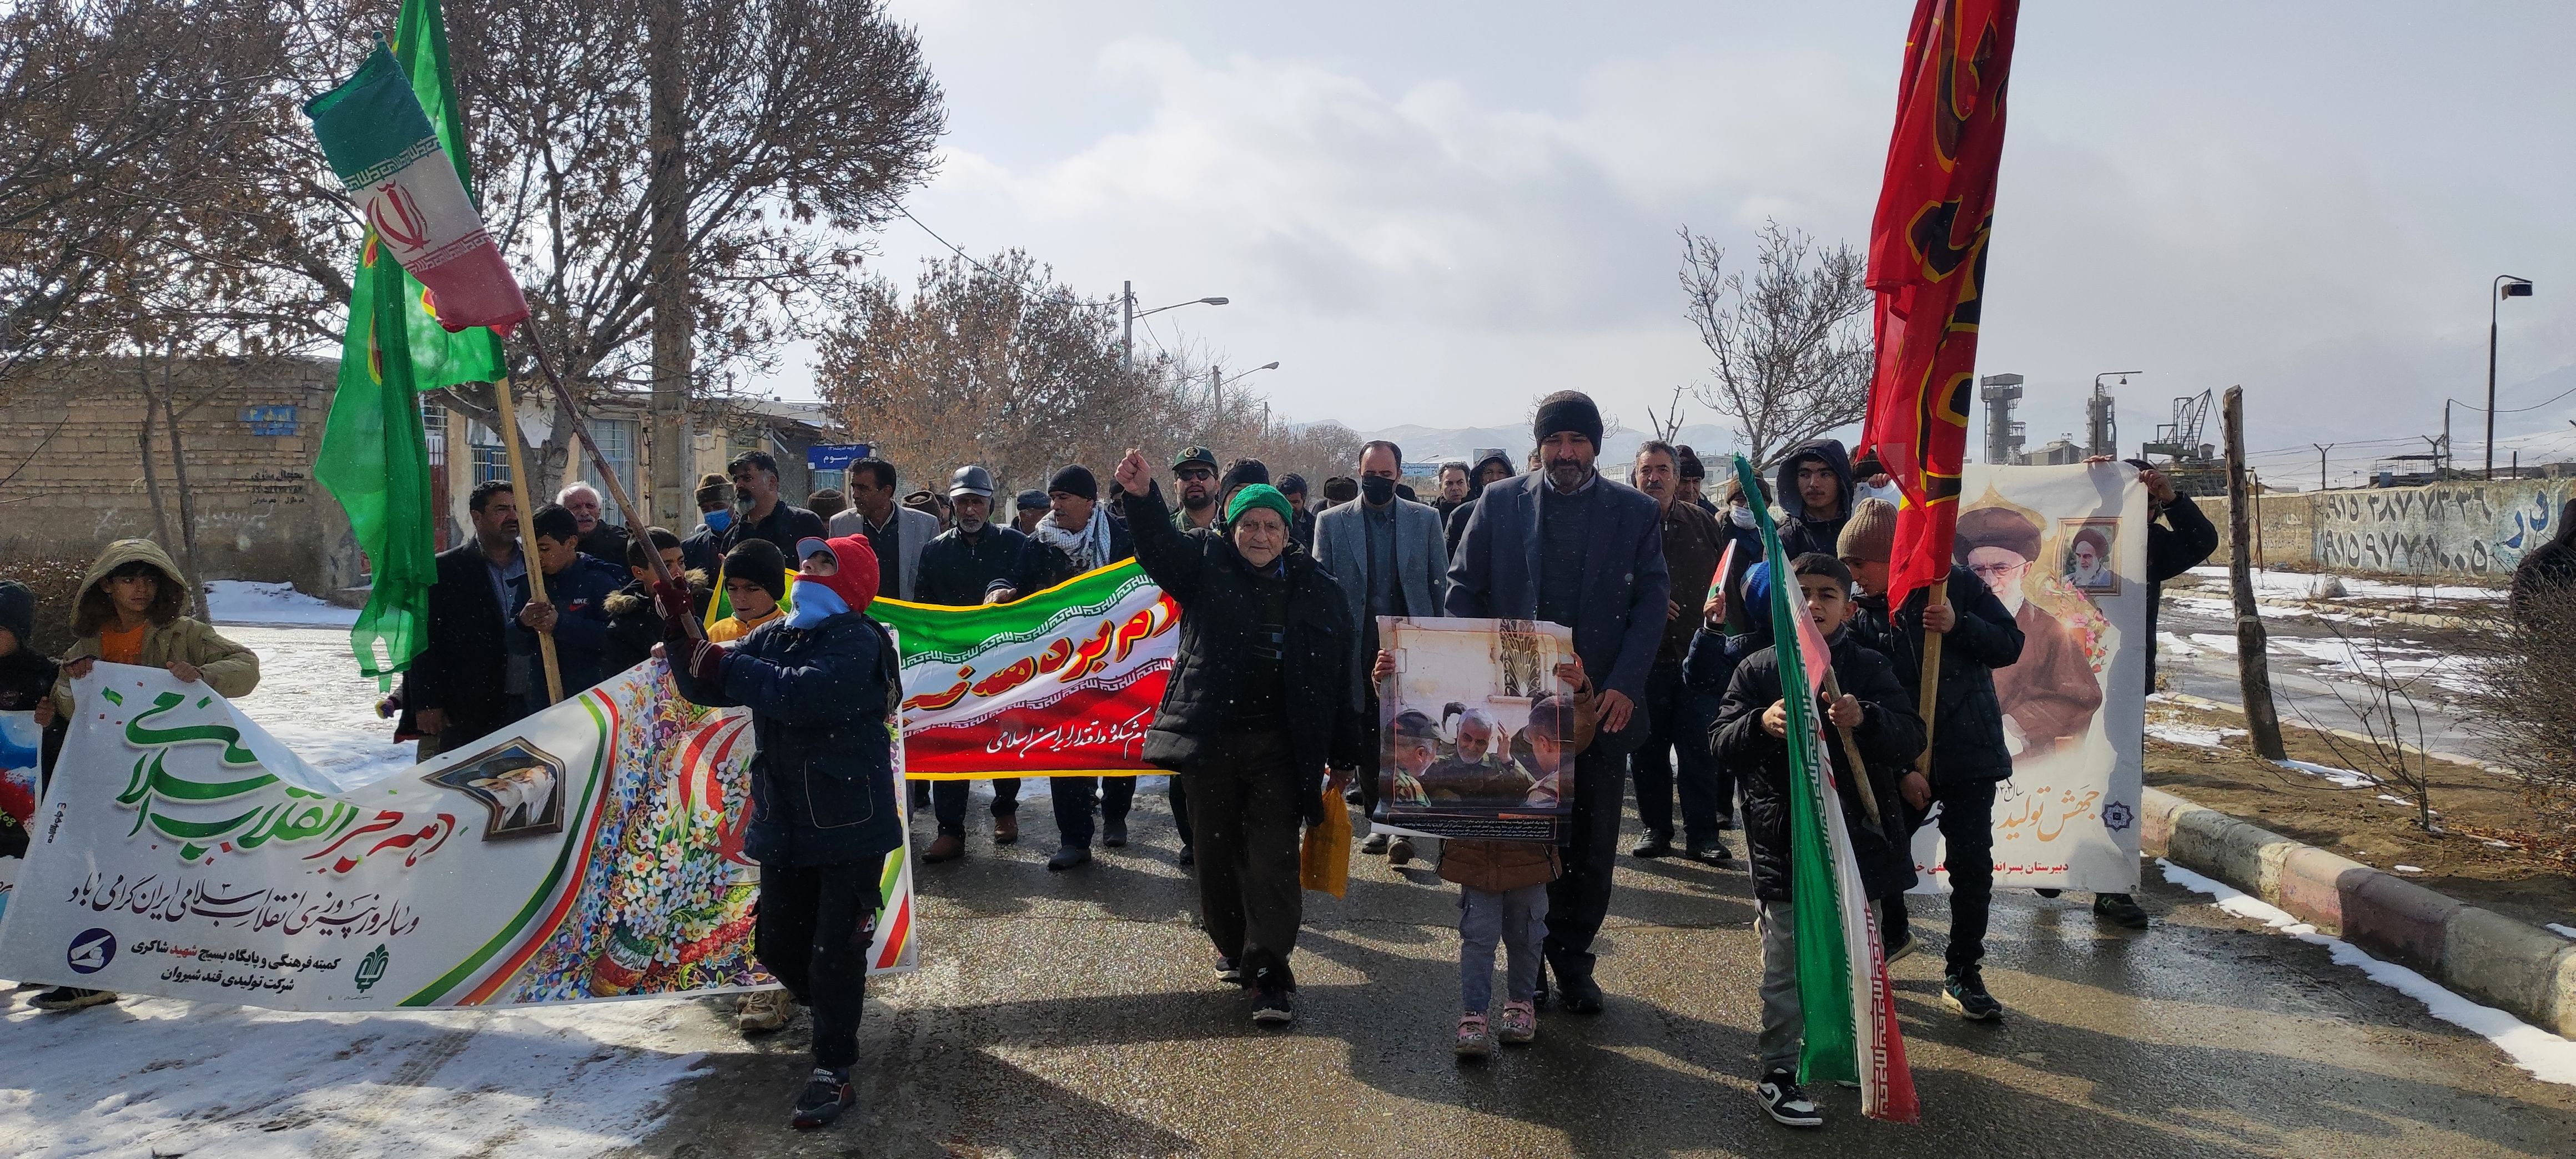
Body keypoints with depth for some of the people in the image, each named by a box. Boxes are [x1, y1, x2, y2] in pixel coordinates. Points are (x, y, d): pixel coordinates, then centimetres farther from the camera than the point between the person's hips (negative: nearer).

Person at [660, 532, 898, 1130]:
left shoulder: (858, 643, -13)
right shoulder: (773, 638, 10)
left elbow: (806, 694, -30)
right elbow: (704, 687, 8)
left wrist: (728, 665, -24)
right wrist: (679, 631, -8)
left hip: (849, 826, -7)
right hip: (783, 825, 7)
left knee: (836, 950, -6)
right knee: (779, 947, 14)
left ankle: (833, 1070, 4)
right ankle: (834, 1003, 41)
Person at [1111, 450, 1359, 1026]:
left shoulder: (1318, 592, 6)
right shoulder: (1207, 565, 5)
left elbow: (1340, 678, 8)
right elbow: (1160, 545, -14)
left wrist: (1342, 756, 8)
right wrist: (1141, 496, -36)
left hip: (1280, 749, -1)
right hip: (1210, 741, 1)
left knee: (1272, 861, -4)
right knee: (1216, 855, 11)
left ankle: (1270, 976, 0)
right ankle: (1234, 947, 31)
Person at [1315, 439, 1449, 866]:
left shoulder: (1426, 519, 6)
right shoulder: (1332, 522, 5)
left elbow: (1441, 584, 7)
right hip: (1359, 647, 1)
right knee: (1368, 738, 8)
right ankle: (1375, 820, 18)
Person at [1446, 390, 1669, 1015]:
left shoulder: (1637, 512, 5)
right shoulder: (1500, 502, 5)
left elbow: (1652, 601, 1)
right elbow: (1463, 589, 5)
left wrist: (1624, 685, -11)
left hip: (1601, 705, 0)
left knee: (1590, 846, 6)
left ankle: (1572, 959, 20)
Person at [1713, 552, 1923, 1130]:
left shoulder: (1869, 669, 3)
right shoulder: (1757, 669, 1)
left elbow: (1912, 737, -4)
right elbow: (1722, 740, 0)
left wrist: (1865, 719, -24)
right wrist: (1761, 724, -21)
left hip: (1854, 837, 2)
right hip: (1782, 839, -2)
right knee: (1786, 966, 2)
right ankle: (1774, 1071, 12)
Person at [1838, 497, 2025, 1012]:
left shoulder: (1956, 584, -6)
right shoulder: (1862, 617, -1)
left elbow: (2010, 645, -4)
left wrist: (1959, 625, -22)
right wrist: (1899, 769, -11)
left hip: (1968, 755, -2)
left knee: (1972, 866, -2)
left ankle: (1963, 975, 13)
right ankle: (1891, 933, 34)